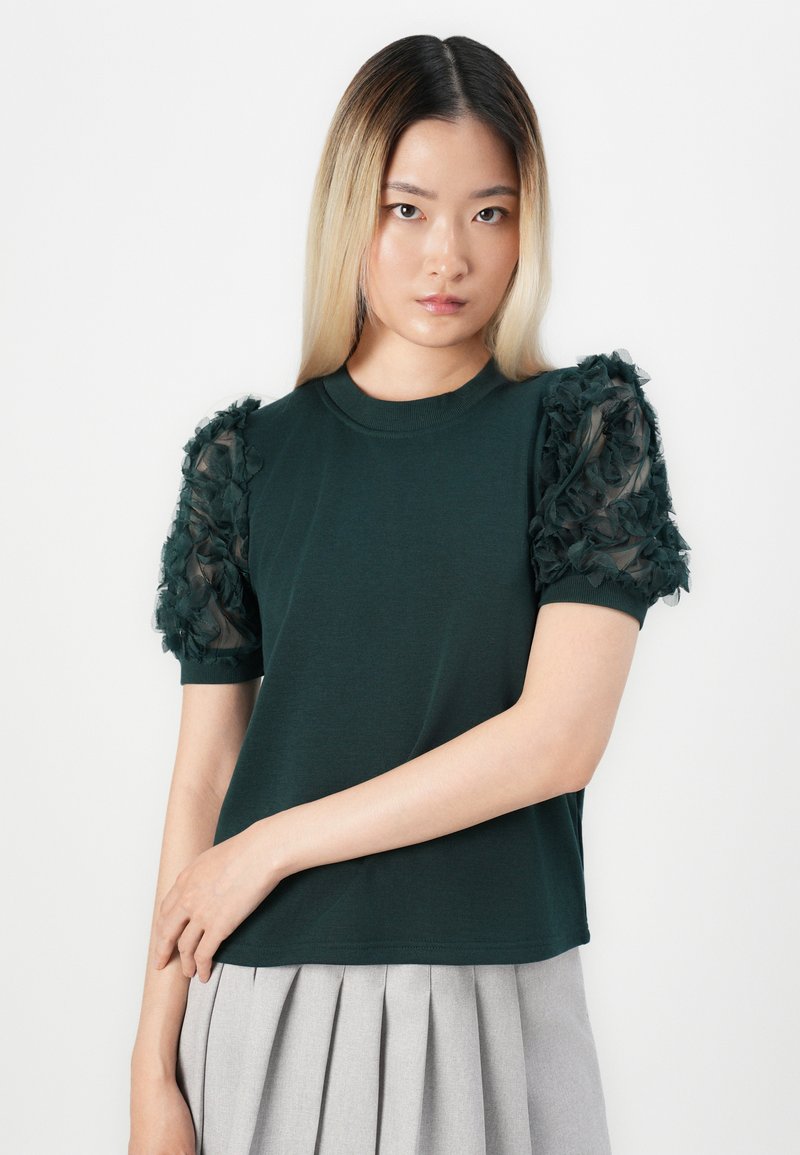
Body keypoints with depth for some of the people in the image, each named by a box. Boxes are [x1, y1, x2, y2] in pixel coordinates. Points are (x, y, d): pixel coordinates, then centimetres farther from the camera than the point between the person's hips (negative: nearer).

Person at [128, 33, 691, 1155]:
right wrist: (156, 1065, 0)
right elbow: (204, 771, 2)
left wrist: (274, 845, -9)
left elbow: (559, 737, -12)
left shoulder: (587, 425, -2)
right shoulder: (248, 458, 2)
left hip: (495, 1013, -1)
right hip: (268, 1008, 1)